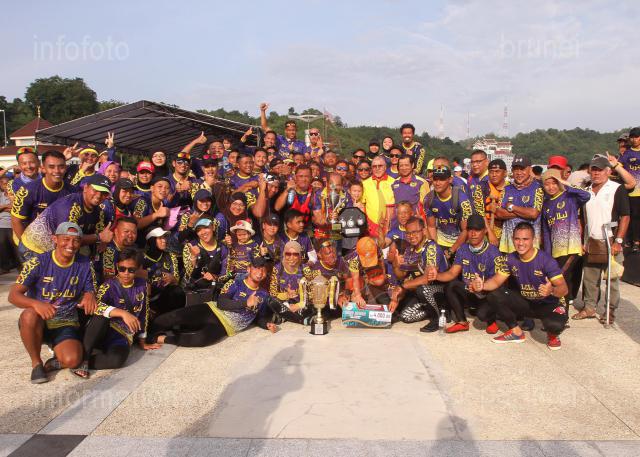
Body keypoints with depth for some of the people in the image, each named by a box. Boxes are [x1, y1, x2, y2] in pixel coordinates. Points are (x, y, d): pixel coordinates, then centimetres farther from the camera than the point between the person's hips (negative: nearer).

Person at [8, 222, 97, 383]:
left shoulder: (85, 265, -2)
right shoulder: (37, 262, -9)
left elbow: (90, 291, 5)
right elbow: (13, 295, -13)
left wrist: (90, 295, -22)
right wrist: (36, 304, -36)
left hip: (66, 324, 0)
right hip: (38, 322, 0)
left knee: (72, 360, -28)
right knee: (30, 315, -37)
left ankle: (57, 361, 11)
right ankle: (36, 363, -12)